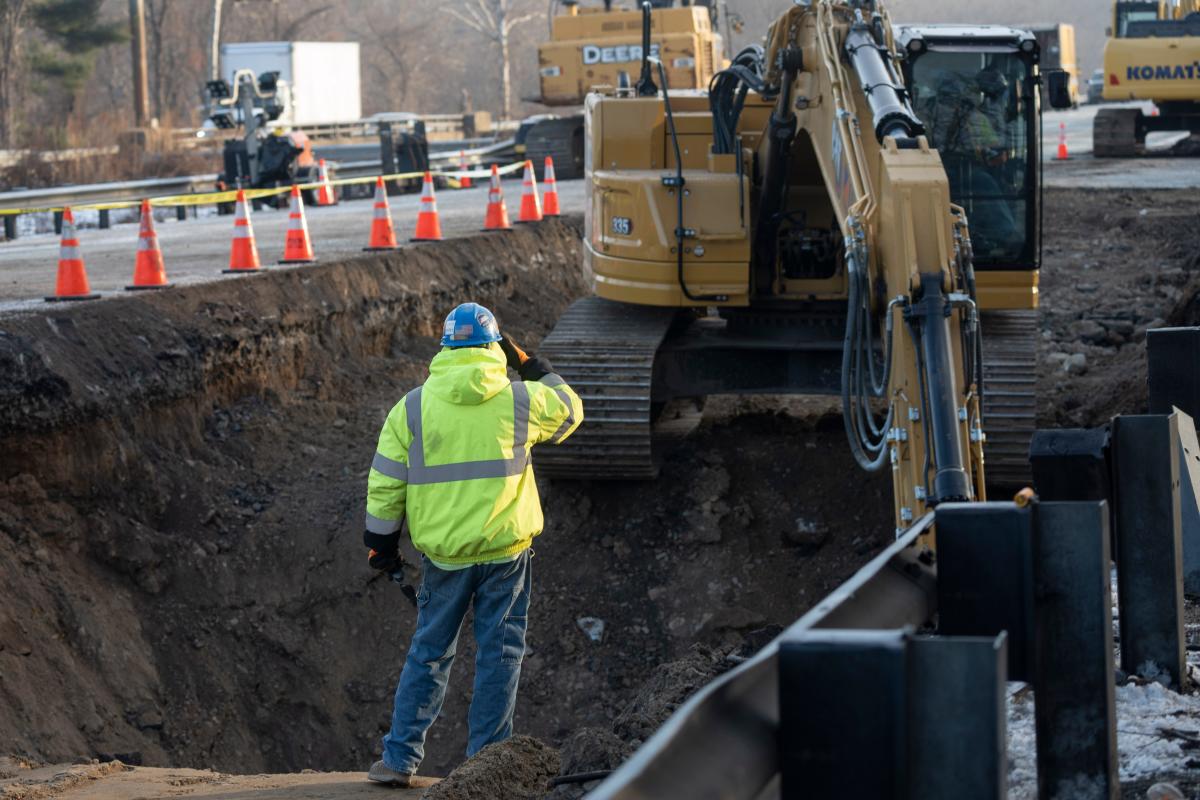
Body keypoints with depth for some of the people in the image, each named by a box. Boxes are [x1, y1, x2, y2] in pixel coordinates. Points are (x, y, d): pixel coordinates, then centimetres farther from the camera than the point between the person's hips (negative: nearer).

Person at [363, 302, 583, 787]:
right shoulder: (520, 399, -3)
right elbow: (569, 412, 17)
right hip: (505, 549, -1)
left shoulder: (412, 407, -1)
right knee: (499, 655, 7)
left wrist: (382, 542, 13)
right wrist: (532, 367, 22)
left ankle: (400, 759, 12)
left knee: (429, 652, 12)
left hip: (443, 553, 1)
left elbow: (384, 483, 2)